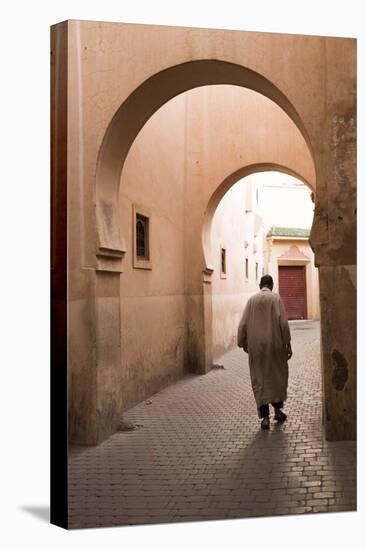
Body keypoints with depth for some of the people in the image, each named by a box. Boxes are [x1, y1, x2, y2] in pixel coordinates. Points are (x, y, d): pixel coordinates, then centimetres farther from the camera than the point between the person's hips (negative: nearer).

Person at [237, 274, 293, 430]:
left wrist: (243, 343, 14)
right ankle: (277, 410, 24)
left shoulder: (252, 300, 4)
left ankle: (265, 417, -1)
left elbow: (243, 324, 3)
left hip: (255, 345, 2)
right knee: (277, 376, 17)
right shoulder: (276, 298, -2)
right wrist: (288, 344, -5)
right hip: (274, 344, -1)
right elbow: (283, 322, -10)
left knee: (259, 380, 5)